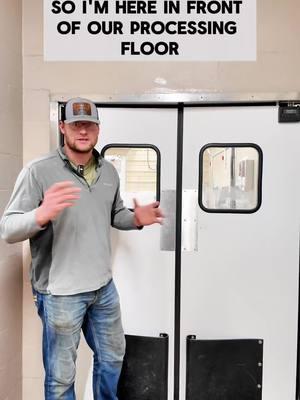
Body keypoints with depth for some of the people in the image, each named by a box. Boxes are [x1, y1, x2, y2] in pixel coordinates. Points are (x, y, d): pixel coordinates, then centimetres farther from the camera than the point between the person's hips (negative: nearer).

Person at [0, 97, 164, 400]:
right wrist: (41, 215, -35)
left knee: (112, 356, 25)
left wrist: (136, 219, -3)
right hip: (60, 292, -5)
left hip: (104, 286, 6)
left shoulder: (109, 171, 5)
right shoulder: (38, 171, -14)